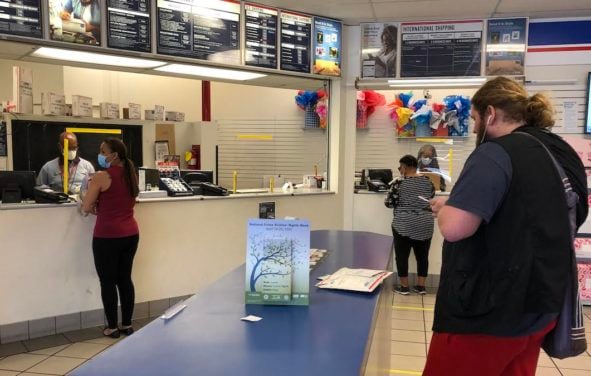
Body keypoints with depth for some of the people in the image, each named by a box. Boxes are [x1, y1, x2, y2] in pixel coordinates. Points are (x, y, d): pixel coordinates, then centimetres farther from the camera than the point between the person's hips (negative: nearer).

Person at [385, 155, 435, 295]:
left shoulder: (399, 183, -11)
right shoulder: (428, 182, 3)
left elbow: (389, 203, -8)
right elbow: (431, 202, 14)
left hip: (404, 225, -4)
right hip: (425, 225, 5)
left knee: (402, 256, 5)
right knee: (422, 256, 11)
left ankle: (404, 287, 9)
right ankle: (421, 286, 17)